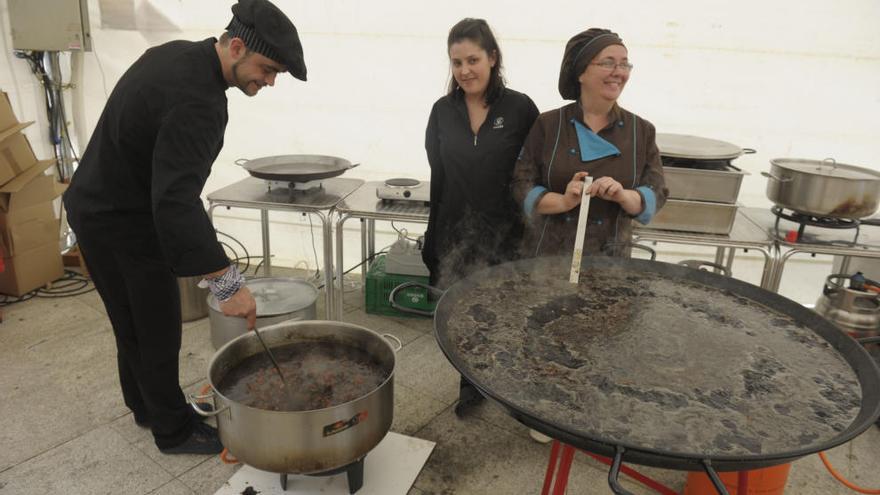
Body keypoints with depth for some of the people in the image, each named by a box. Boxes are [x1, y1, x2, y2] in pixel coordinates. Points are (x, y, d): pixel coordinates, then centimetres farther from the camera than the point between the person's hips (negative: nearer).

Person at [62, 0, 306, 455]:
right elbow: (175, 201, -38)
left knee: (135, 322, 21)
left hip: (98, 207, 9)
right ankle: (174, 430, 23)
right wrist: (227, 283, -41)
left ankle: (147, 407, 40)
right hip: (119, 224, -9)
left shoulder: (180, 55, 2)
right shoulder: (194, 101, -30)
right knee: (156, 327, 5)